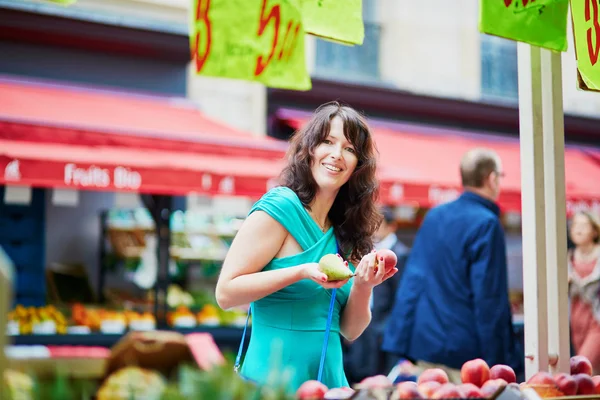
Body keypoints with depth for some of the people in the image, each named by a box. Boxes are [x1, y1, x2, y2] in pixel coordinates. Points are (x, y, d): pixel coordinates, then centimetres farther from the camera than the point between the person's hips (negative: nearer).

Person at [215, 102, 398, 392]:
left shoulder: (347, 232, 7)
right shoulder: (280, 208, -10)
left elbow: (350, 331, 8)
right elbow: (226, 292, -14)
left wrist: (362, 286, -10)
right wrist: (302, 272, -23)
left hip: (329, 379, 6)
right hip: (274, 380, -6)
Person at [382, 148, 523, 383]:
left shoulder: (434, 216, 9)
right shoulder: (486, 224, -12)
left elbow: (412, 282, 9)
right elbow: (490, 299, -15)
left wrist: (403, 346, 12)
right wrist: (497, 361, -10)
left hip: (426, 344, 7)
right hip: (467, 351, -7)